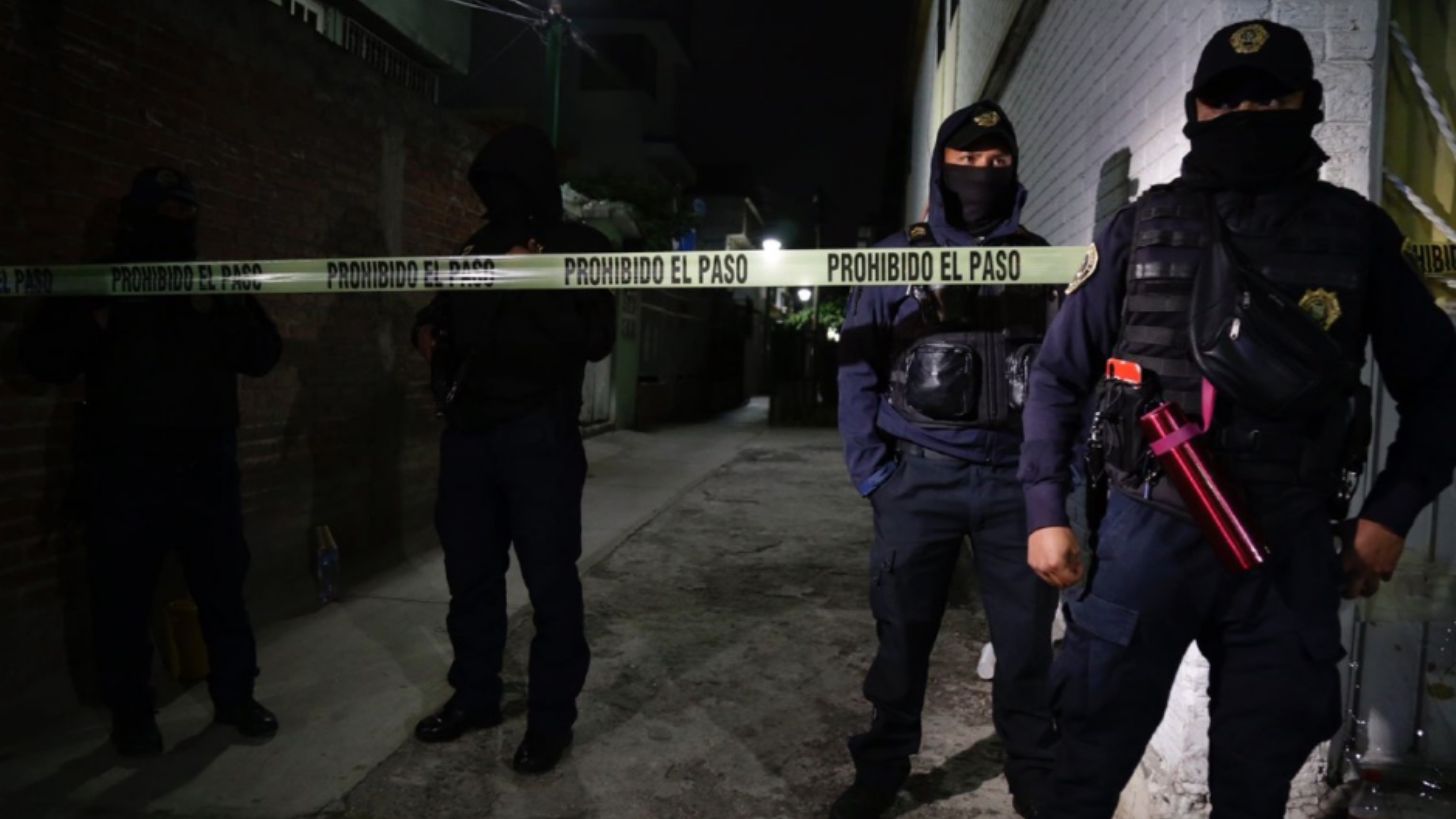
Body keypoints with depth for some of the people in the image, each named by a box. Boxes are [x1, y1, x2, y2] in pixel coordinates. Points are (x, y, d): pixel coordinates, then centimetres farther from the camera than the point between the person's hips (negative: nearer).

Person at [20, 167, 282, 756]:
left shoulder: (218, 287, 12)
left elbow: (263, 356, 2)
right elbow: (43, 360, 2)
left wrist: (218, 315, -14)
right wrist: (94, 319, -14)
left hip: (205, 463, 2)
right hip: (124, 469, -1)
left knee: (224, 586, 6)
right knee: (124, 595, 3)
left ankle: (235, 696, 19)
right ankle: (131, 712, 18)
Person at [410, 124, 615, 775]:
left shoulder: (580, 248, 1)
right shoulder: (477, 248, 17)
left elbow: (595, 339, -11)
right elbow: (447, 313, 29)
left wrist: (536, 287, -19)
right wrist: (429, 330, 7)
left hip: (537, 435, -6)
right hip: (468, 431, 6)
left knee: (549, 579, -2)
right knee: (470, 572, 13)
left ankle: (551, 718, 10)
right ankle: (474, 695, 29)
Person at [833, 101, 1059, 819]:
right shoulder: (896, 259, 3)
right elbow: (858, 368, 1)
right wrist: (870, 471, -6)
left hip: (1017, 477, 2)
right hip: (919, 476, -1)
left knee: (1027, 636, 9)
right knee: (903, 633, 7)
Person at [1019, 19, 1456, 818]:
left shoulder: (1357, 232, 6)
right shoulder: (1141, 228, 4)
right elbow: (1058, 375, 4)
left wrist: (1391, 511, 1)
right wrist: (1045, 511, -2)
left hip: (1291, 545, 1)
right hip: (1149, 528, -1)